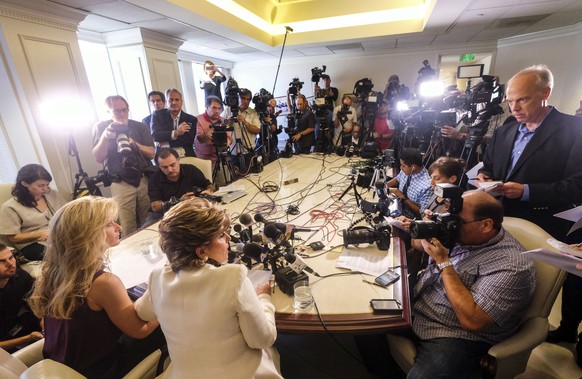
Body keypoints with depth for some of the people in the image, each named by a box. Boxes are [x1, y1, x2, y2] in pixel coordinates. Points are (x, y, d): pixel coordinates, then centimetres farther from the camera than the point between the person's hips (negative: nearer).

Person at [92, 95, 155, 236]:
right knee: (127, 229, -4)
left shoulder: (140, 127, 6)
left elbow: (151, 154, 0)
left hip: (145, 179, 1)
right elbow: (98, 158, -2)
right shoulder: (100, 127, 5)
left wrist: (134, 143, -16)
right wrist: (105, 136, -15)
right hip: (121, 183, -1)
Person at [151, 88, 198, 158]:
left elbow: (189, 141, -4)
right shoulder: (158, 115, 7)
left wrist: (167, 143, -9)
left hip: (186, 156, 0)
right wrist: (175, 133, -21)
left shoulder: (191, 119, 7)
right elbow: (155, 135, -7)